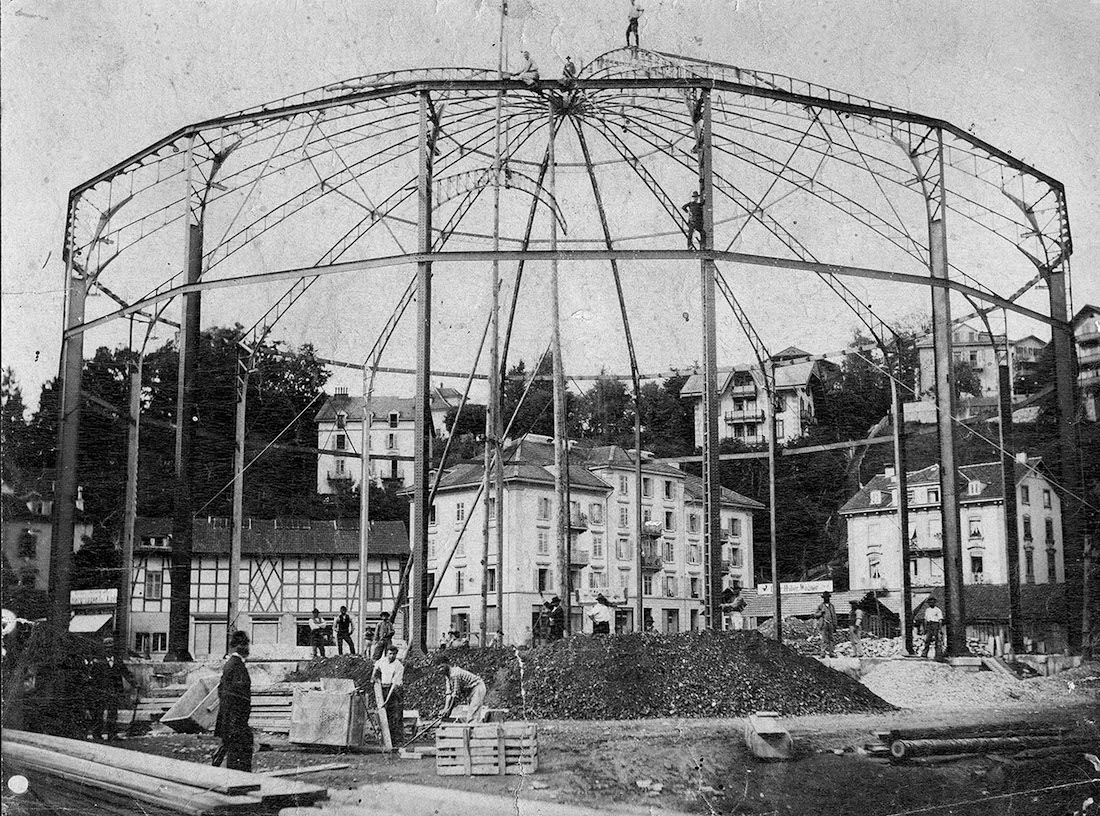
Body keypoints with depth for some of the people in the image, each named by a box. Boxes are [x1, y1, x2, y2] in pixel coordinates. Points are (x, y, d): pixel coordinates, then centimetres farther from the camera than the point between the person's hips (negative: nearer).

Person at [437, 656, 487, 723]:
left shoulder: (454, 674, -24)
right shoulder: (447, 676, 6)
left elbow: (456, 693, -23)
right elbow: (449, 693, 2)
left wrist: (449, 709, -19)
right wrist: (446, 708, -10)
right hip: (469, 691, 10)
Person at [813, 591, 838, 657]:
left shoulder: (832, 606, 14)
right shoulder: (820, 606, 6)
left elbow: (834, 617, 15)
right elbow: (815, 615, 6)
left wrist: (835, 627, 11)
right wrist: (821, 613, -13)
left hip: (831, 624, 3)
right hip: (824, 624, -3)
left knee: (830, 639, 3)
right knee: (825, 639, -8)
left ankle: (831, 652, 4)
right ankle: (826, 651, -9)